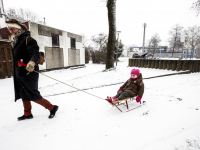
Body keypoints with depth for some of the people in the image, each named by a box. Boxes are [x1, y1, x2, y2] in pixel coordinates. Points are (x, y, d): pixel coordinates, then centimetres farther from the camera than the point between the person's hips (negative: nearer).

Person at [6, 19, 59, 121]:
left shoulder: (28, 39, -15)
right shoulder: (16, 41, 14)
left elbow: (36, 54, -30)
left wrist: (32, 63, -46)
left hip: (29, 72, -9)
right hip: (19, 73, 10)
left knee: (33, 95, -5)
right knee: (23, 94, 17)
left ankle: (52, 108, 9)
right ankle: (27, 114, 33)